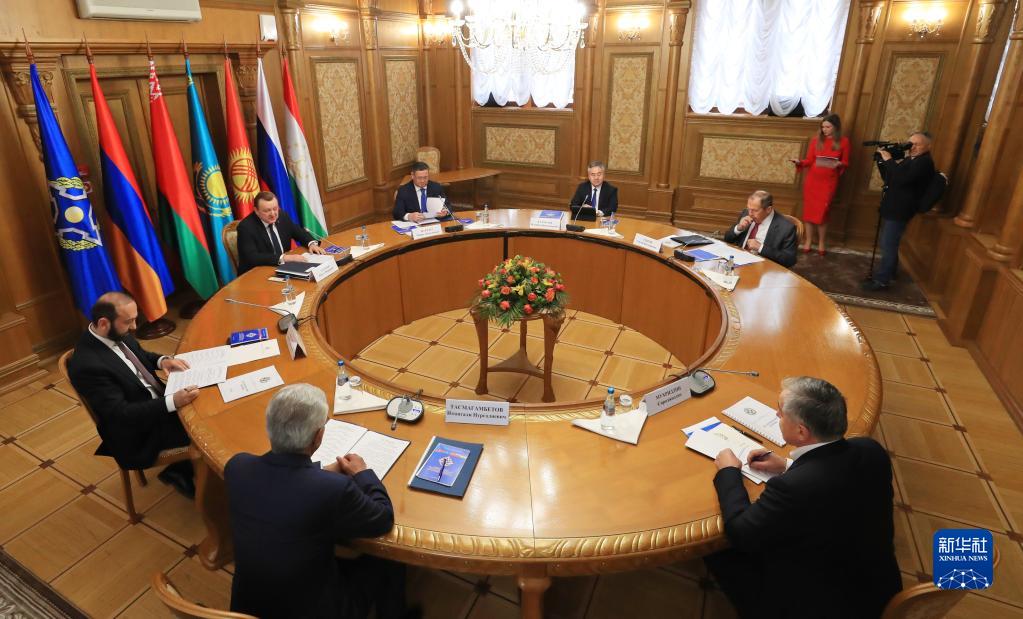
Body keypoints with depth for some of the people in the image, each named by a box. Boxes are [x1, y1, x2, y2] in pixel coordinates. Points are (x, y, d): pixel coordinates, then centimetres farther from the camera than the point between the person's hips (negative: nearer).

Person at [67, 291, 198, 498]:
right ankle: (182, 472, 12)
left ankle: (183, 468, 11)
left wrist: (162, 360, -5)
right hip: (138, 433, -8)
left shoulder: (118, 335, -3)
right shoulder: (87, 365, -28)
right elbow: (120, 413, -28)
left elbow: (142, 355, 17)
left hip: (156, 402, 9)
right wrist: (173, 402, -37)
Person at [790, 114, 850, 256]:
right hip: (812, 180, 2)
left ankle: (821, 244, 11)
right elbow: (809, 160, 3)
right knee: (809, 211, 4)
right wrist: (799, 162, -17)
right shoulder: (816, 140, 1)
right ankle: (808, 242, 14)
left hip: (829, 182, -2)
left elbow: (846, 163, 3)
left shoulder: (843, 141, -1)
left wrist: (839, 164, -19)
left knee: (822, 212, -3)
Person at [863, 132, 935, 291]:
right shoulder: (910, 159, 15)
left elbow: (901, 179, -29)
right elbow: (889, 178, 14)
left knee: (888, 245, -7)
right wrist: (882, 161, 0)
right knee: (887, 244, 19)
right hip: (892, 208, 10)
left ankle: (882, 280, 0)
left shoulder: (925, 162, -15)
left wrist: (889, 160, -22)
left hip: (900, 211, -10)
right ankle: (888, 272, 34)